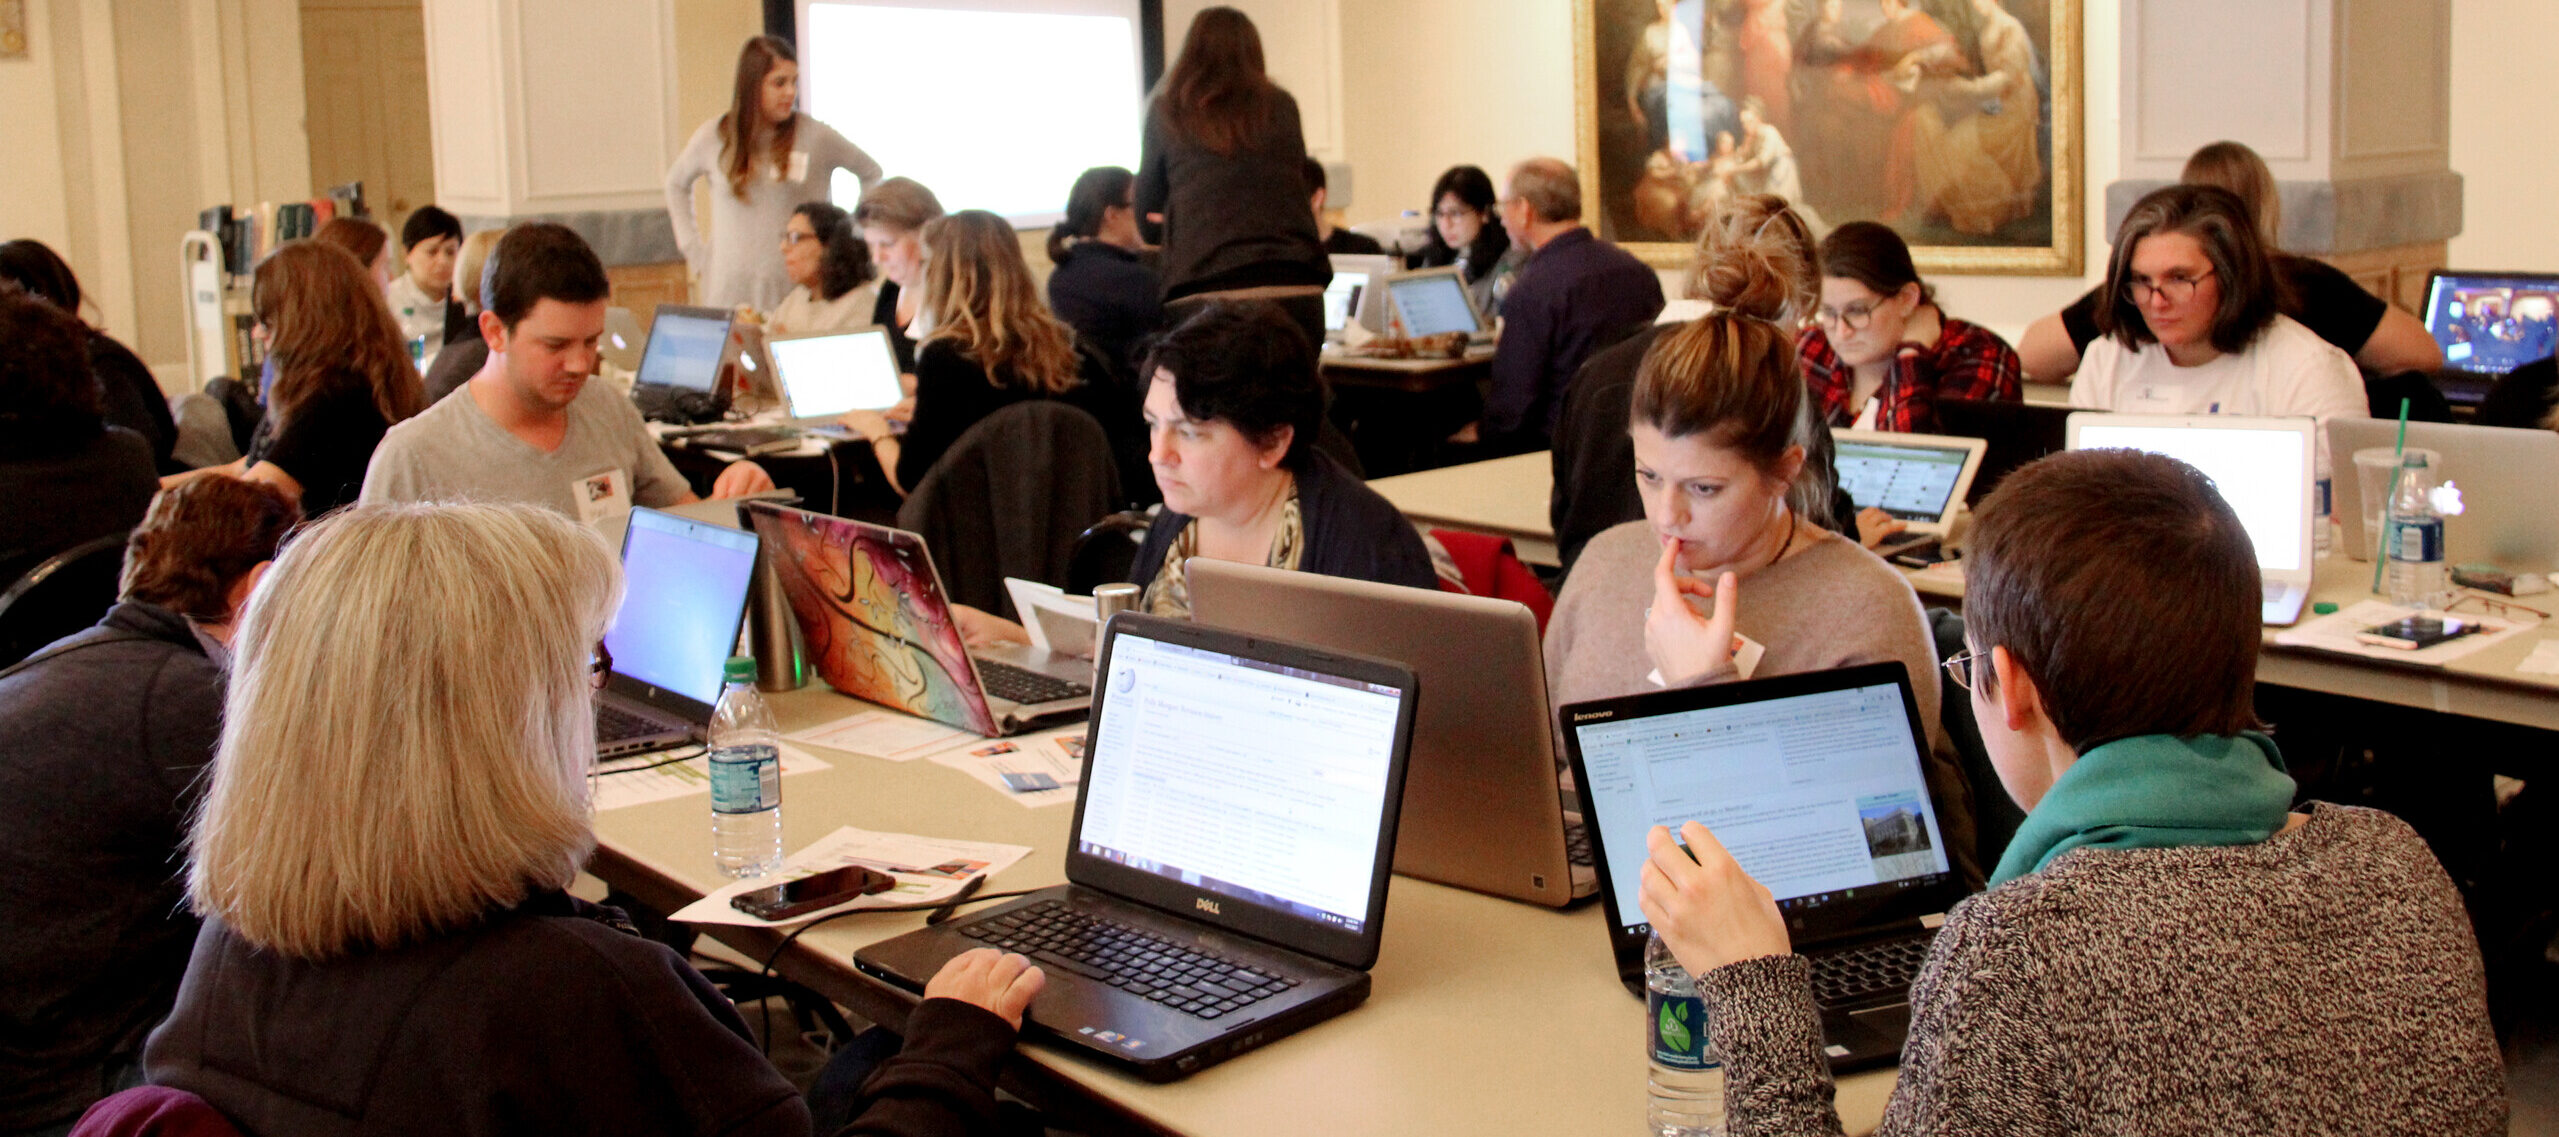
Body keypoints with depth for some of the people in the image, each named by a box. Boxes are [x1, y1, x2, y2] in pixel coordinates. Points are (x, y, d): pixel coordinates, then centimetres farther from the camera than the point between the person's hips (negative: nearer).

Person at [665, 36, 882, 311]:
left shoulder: (815, 136, -1)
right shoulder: (713, 137, 5)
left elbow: (871, 174, 12)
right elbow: (676, 184, 22)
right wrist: (694, 250, 15)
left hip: (795, 288, -1)